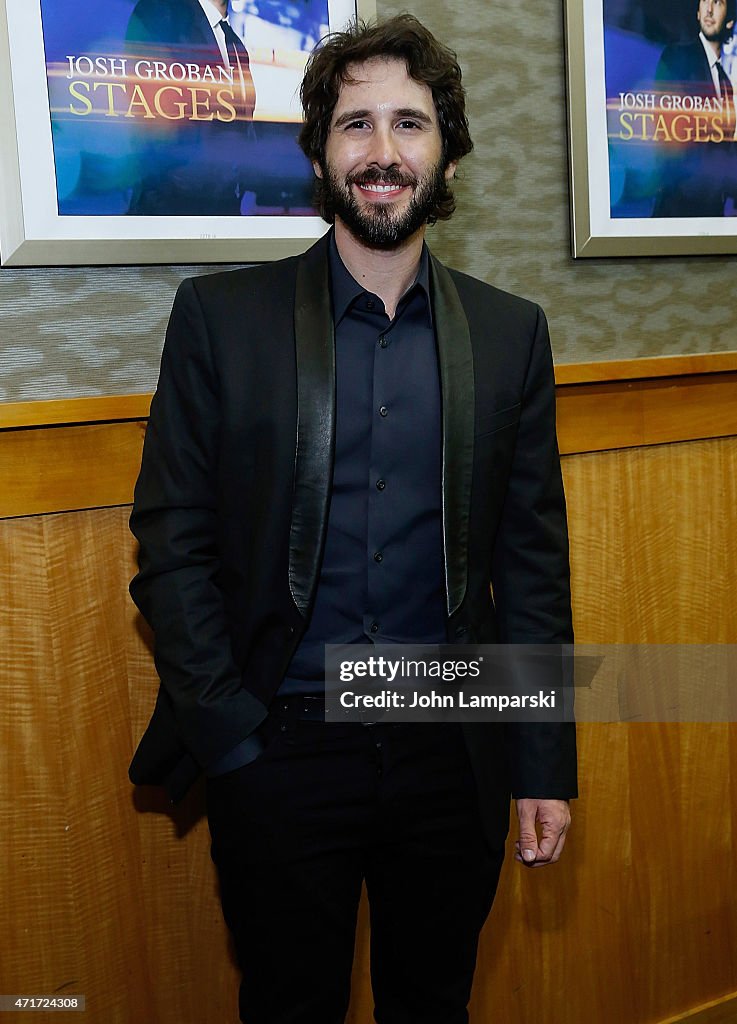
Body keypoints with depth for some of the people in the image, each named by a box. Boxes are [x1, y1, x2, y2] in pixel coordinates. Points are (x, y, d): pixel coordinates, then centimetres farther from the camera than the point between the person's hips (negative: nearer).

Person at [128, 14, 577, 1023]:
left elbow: (533, 559, 4)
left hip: (452, 753, 2)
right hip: (280, 752, -1)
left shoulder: (510, 332, 3)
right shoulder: (222, 316, -3)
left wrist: (545, 762, 2)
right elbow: (171, 544, -4)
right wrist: (227, 737, -9)